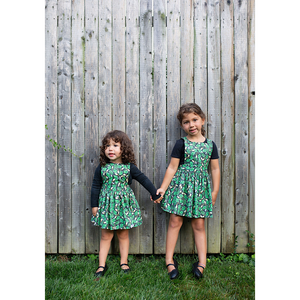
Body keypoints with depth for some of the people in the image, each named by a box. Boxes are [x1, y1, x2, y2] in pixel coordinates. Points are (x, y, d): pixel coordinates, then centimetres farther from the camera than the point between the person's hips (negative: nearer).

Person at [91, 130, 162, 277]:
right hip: (107, 204, 1)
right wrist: (94, 205, 3)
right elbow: (95, 186, 3)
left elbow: (143, 179, 1)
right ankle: (102, 265, 19)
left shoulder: (129, 167, -6)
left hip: (124, 203, 0)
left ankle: (124, 262, 26)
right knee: (106, 236, 8)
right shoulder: (102, 167, -3)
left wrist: (155, 194, 2)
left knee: (123, 235, 11)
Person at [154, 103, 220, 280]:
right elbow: (172, 168, -2)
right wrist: (162, 188, -5)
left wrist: (215, 192, 6)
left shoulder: (210, 145, 4)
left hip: (201, 187, 2)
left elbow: (215, 169, 8)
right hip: (181, 185, -1)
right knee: (175, 221, 2)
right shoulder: (181, 144, -2)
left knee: (199, 224, 8)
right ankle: (170, 260, 14)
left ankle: (202, 262, 17)